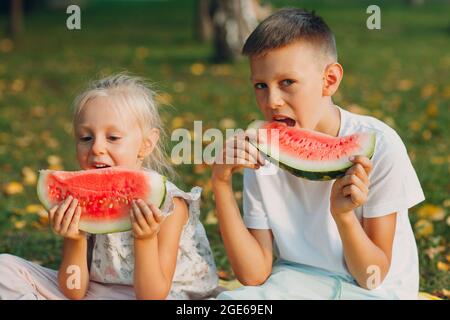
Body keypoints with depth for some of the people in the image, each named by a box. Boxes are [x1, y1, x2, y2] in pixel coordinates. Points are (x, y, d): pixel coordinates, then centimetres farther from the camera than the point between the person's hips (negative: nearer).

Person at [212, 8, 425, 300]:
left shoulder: (378, 146, -17)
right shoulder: (260, 154, -7)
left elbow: (373, 276, -11)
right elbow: (254, 274, -11)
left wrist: (344, 214, -30)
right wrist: (222, 183, -19)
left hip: (375, 290, -1)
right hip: (297, 282, 1)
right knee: (229, 300, -27)